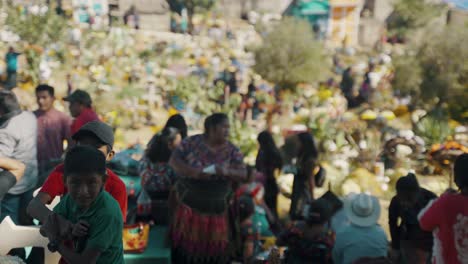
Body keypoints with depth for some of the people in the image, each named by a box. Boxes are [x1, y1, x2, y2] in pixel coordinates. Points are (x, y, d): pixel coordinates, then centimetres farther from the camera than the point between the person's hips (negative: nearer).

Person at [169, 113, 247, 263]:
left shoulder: (232, 151, -4)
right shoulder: (192, 142, -7)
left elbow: (243, 174, -8)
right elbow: (173, 161, -9)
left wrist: (227, 172, -30)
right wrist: (194, 172, -26)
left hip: (215, 208, 1)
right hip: (188, 203, -1)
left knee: (214, 248, 7)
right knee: (186, 243, 8)